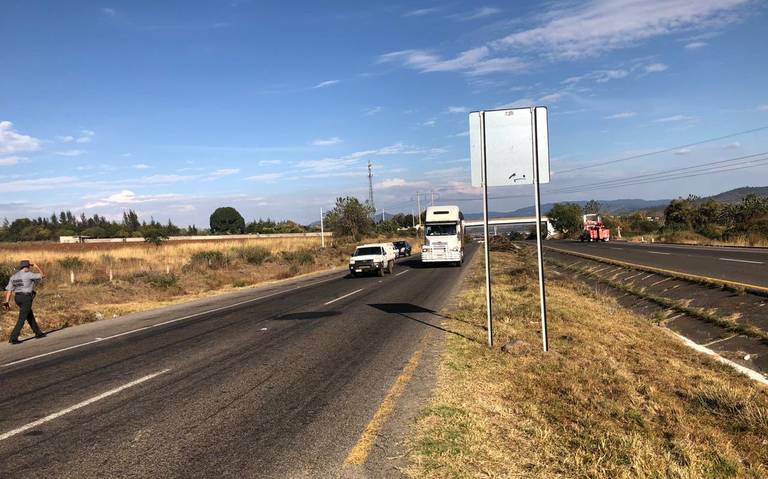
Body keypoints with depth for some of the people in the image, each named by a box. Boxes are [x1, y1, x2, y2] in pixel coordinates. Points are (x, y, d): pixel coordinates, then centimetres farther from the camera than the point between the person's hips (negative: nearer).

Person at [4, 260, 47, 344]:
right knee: (22, 319, -4)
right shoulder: (28, 275, -13)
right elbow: (42, 275, -4)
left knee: (30, 316, 20)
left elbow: (9, 290, 4)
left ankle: (38, 333, 30)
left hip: (18, 297, 8)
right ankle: (13, 338, -8)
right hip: (26, 298, -8)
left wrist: (7, 302, 4)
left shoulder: (13, 276, 8)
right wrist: (36, 266, 7)